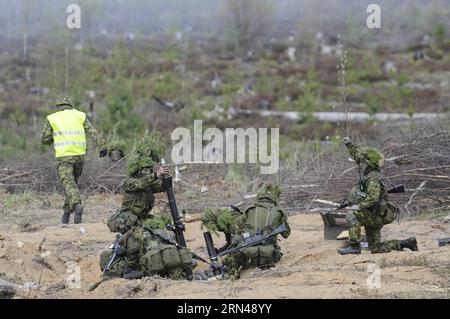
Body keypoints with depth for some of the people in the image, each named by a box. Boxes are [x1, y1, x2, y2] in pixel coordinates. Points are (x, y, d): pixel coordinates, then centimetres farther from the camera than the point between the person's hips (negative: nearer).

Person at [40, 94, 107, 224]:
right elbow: (94, 132, 1)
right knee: (72, 182, 19)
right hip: (79, 155, 3)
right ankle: (67, 212, 24)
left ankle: (77, 205, -37)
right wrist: (103, 146, -4)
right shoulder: (80, 115, 11)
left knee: (69, 184, -12)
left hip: (63, 156, -3)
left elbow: (44, 139, 9)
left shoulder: (52, 118, 6)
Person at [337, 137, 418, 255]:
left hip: (376, 217, -10)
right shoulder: (367, 174, 7)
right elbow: (357, 156, 22)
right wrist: (349, 144, 22)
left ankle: (354, 246, -30)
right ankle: (406, 243, 20)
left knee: (352, 216, -29)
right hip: (372, 217, 10)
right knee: (375, 249, 13)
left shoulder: (373, 179, -21)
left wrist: (359, 206, -31)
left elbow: (373, 198, -36)